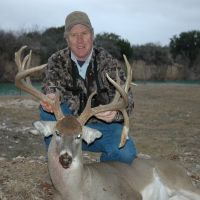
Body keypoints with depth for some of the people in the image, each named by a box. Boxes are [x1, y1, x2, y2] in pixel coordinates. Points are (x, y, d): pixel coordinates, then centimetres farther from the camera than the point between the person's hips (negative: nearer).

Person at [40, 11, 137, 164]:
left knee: (126, 153, -28)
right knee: (48, 108, -26)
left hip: (102, 125, -1)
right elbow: (51, 82, -23)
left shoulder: (109, 63, -8)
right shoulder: (57, 60, -3)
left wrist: (115, 112, -44)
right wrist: (51, 96, -49)